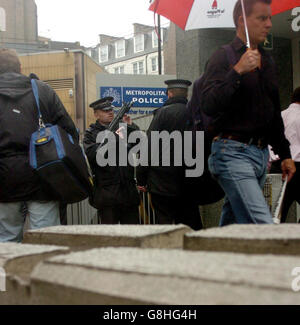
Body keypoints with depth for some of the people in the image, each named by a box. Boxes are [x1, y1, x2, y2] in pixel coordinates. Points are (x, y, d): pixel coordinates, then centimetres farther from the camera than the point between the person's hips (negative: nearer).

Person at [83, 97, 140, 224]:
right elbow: (93, 154, -14)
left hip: (129, 189, 4)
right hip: (107, 192, -3)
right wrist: (114, 138, -18)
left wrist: (131, 127, -6)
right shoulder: (91, 133, 4)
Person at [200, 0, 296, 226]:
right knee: (263, 227, -17)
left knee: (233, 221, 11)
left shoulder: (267, 61, 19)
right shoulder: (224, 57, -4)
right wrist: (238, 71, -24)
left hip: (261, 154, 8)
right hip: (233, 151, -7)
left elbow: (274, 112, 26)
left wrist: (285, 154, 25)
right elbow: (209, 105, -18)